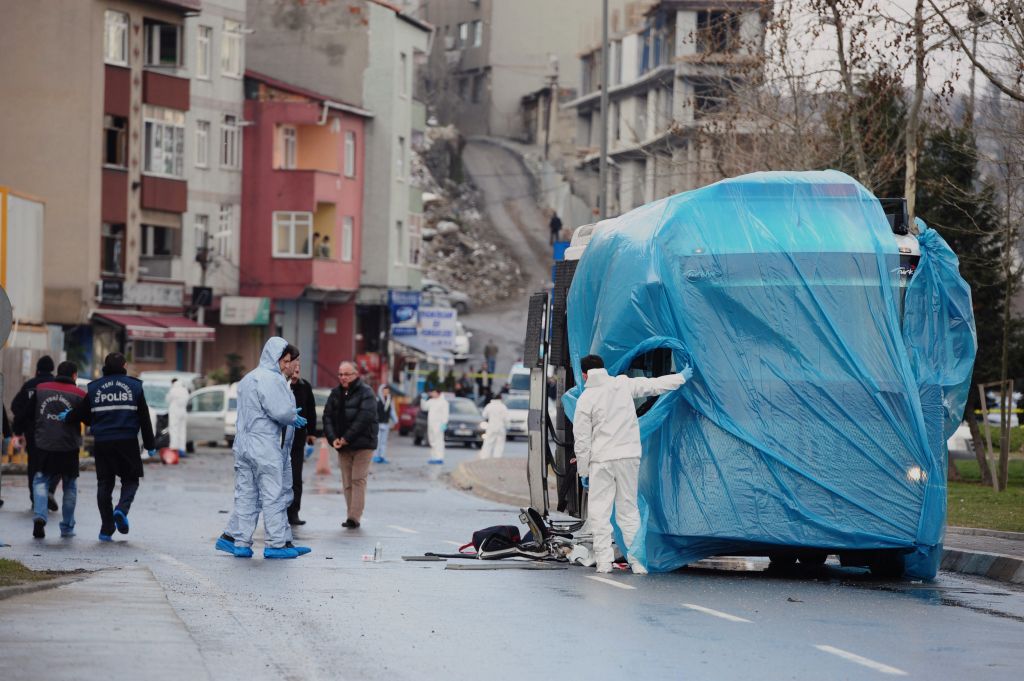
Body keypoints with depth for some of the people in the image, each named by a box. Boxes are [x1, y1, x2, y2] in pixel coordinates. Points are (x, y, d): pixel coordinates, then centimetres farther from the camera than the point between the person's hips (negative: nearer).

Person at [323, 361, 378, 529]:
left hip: (362, 444, -6)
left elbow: (364, 418, -18)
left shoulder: (365, 392, -8)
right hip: (342, 446, 6)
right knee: (347, 482, 5)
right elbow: (327, 416, 7)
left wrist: (347, 438, -18)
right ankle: (351, 517, 8)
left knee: (358, 480, -9)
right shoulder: (336, 394, 11)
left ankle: (354, 517, -12)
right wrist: (333, 438, -8)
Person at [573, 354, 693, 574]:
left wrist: (583, 471, 4)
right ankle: (638, 562, 5)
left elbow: (582, 440, -2)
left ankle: (604, 561, -5)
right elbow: (655, 385, 12)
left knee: (599, 511, 3)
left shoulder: (585, 399, -4)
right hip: (629, 457, 3)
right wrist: (682, 377, 28)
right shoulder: (623, 385, 2)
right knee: (628, 510, 9)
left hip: (601, 460, -3)